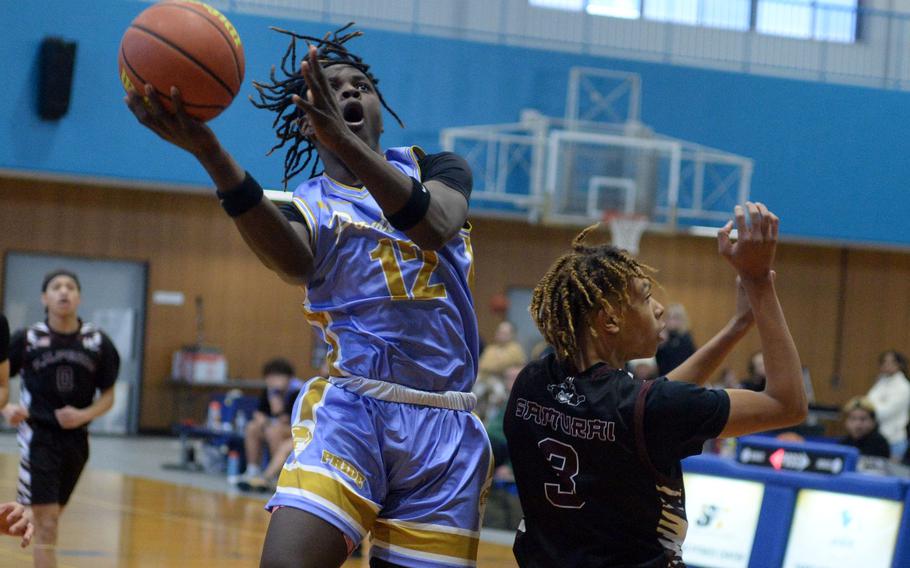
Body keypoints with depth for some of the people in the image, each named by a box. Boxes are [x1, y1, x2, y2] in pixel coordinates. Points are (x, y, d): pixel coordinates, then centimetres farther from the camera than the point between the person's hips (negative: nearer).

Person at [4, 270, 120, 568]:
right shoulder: (27, 339, -5)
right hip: (38, 438, -3)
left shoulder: (98, 342, 0)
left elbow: (108, 395, 6)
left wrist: (84, 415, -13)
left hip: (75, 439, 3)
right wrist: (7, 409, -17)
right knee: (46, 522, -10)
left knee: (51, 517, 15)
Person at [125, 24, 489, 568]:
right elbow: (296, 262, -19)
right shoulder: (305, 206, 8)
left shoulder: (437, 170, 11)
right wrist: (208, 150, -36)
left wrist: (345, 140, -33)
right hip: (351, 407, -1)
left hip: (445, 426, 2)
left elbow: (436, 228, -16)